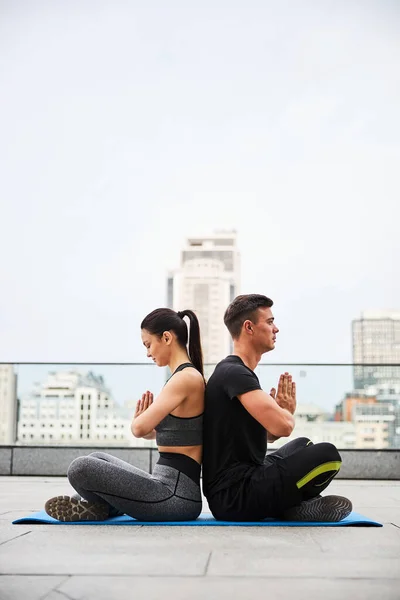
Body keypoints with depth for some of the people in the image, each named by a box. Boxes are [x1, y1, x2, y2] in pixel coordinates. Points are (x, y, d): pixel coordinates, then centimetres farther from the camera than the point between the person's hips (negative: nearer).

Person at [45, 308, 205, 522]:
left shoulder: (186, 377, -16)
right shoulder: (189, 375, 15)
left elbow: (139, 428, -21)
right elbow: (151, 431, 24)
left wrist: (137, 420, 2)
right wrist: (143, 419, 3)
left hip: (177, 496, -11)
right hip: (169, 487, 11)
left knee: (81, 468, -19)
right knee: (97, 459, 26)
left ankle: (105, 508, 7)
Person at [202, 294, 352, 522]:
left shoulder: (237, 373, 16)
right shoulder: (234, 373, -16)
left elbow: (269, 433, 23)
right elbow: (282, 426, -26)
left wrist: (282, 410, 3)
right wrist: (288, 411, -3)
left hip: (235, 489, 11)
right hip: (234, 495, -11)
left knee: (303, 446, 29)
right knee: (327, 455, -19)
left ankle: (288, 504, 6)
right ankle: (290, 508, 1)